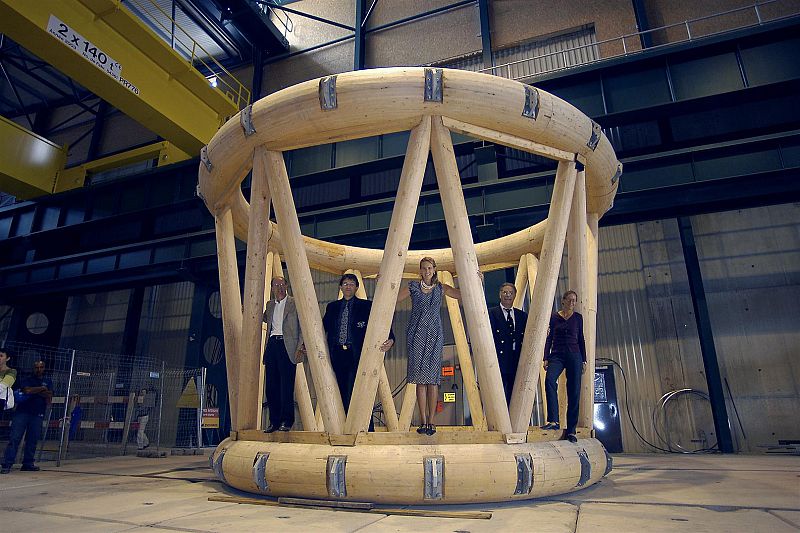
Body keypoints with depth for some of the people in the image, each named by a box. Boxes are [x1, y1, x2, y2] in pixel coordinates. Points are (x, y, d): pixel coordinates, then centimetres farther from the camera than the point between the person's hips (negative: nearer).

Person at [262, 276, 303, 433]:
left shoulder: (295, 303, 1)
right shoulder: (270, 305, 18)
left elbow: (302, 327, -2)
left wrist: (300, 347, -11)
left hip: (287, 346, -5)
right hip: (272, 345, 5)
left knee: (286, 385, -6)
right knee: (271, 386, 5)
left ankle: (287, 421, 3)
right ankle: (274, 421, 14)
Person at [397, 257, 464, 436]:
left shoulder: (441, 288, 8)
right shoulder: (412, 287, 7)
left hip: (434, 334, 0)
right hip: (416, 334, 0)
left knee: (433, 378, -4)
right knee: (421, 378, -1)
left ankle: (431, 422, 1)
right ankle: (423, 422, 4)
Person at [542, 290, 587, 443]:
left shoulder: (578, 318, 10)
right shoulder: (554, 317, 7)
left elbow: (581, 340, 12)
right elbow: (549, 339, 7)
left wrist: (584, 360, 7)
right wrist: (546, 358, -1)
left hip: (574, 356, 1)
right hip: (557, 355, -1)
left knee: (574, 392, -2)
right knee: (549, 379, -28)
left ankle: (571, 430, 6)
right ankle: (554, 421, -27)